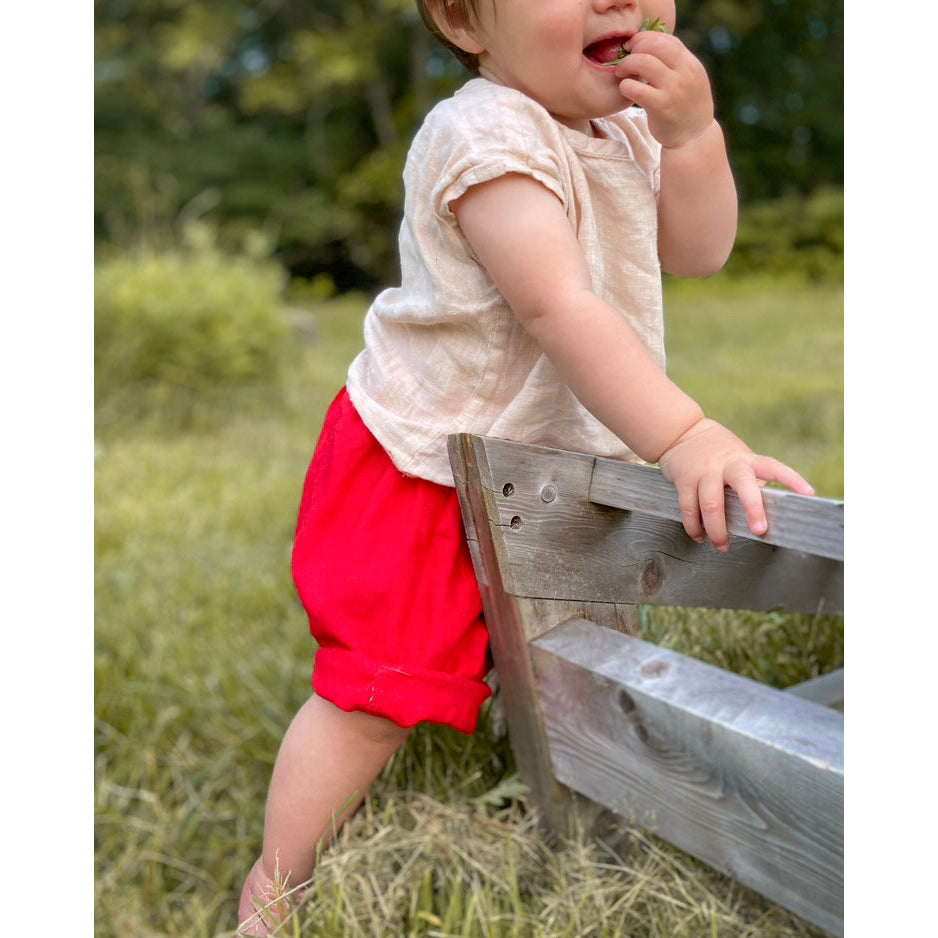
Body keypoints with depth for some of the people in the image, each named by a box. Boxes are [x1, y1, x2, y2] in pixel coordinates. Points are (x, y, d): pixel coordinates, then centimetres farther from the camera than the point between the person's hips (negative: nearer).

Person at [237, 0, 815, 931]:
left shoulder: (624, 123, 5)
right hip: (417, 462, -9)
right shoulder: (487, 135, -26)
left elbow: (695, 252, 3)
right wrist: (683, 438, -43)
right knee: (381, 690, -6)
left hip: (528, 452, 9)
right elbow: (557, 307, -36)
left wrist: (690, 133, -14)